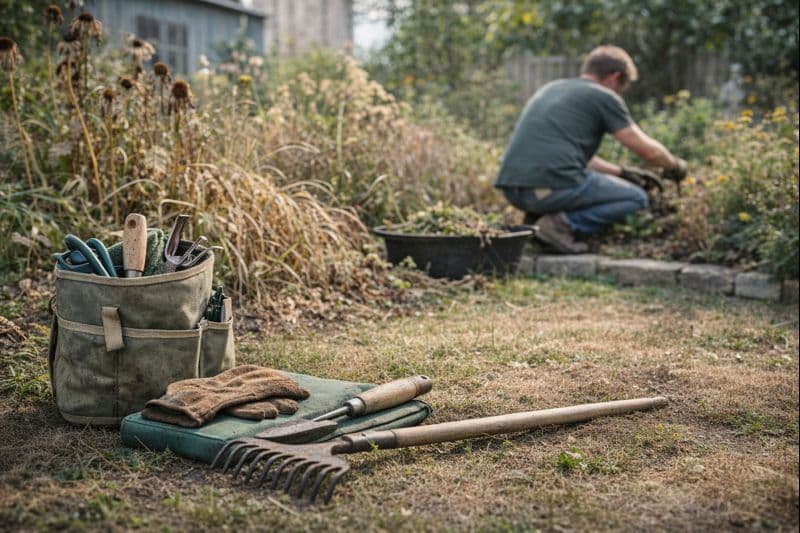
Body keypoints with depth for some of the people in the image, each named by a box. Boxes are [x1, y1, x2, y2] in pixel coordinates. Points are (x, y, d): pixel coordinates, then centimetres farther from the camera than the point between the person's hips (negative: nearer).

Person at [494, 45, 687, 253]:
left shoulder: (551, 88, 27)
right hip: (553, 186, -8)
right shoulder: (603, 97, 4)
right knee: (636, 198, 11)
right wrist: (675, 166, 30)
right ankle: (564, 223, -9)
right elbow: (648, 150, 9)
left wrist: (621, 171, 39)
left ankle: (536, 219, 8)